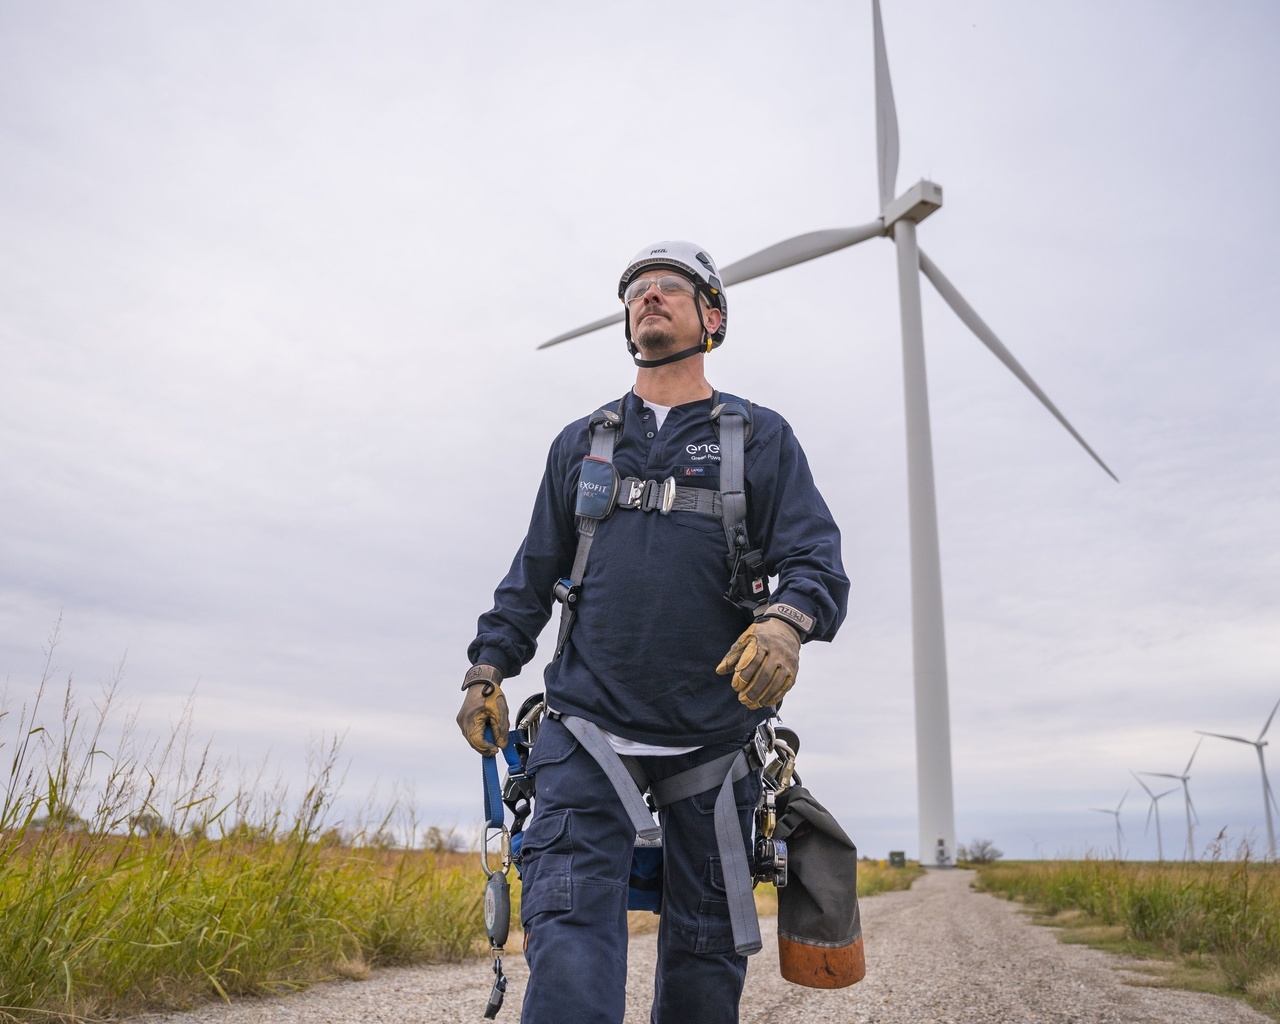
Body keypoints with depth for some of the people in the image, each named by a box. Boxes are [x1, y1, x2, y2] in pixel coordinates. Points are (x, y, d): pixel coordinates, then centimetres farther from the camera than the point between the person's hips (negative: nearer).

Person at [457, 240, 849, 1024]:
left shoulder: (760, 438, 6)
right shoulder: (581, 444, 15)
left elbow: (818, 560, -5)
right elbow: (534, 571, 18)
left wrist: (786, 621, -27)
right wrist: (488, 667, 8)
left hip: (712, 738, 0)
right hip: (587, 727, 1)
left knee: (705, 945, 11)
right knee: (569, 922, -13)